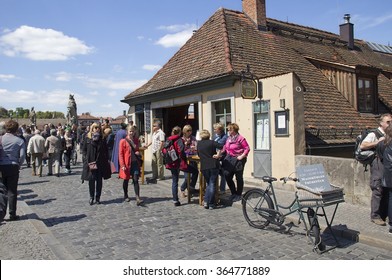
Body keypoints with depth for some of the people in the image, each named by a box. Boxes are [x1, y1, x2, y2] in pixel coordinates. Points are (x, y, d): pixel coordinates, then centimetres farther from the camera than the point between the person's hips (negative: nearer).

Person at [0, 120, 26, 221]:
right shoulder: (20, 141, -3)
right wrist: (18, 165, 6)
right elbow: (22, 155, -8)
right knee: (12, 191, 5)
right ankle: (12, 214, 9)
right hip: (13, 167, -1)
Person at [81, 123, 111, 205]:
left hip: (100, 163, 1)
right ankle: (91, 197, 15)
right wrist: (88, 157, -3)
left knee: (99, 181, 6)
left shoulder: (102, 138, 4)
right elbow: (84, 149, 7)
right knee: (91, 181, 2)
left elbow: (106, 151, 7)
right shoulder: (88, 138, 2)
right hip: (90, 163, -1)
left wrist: (106, 160, -1)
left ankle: (98, 198, 15)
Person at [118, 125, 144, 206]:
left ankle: (138, 199, -12)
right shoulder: (123, 141, -5)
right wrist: (122, 165, -13)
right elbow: (120, 154, -6)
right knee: (126, 180, 12)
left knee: (135, 180, -6)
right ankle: (125, 196, 32)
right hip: (126, 163, -2)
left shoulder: (136, 140, 8)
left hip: (135, 163, 3)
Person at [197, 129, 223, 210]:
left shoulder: (199, 143, 8)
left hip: (204, 167, 3)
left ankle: (206, 202, 7)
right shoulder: (212, 142, -2)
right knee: (212, 184, 1)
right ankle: (211, 204, -1)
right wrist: (218, 154, -7)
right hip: (214, 166, -3)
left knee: (208, 184, 18)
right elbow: (222, 146, -17)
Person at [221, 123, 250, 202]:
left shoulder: (240, 138, -14)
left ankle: (238, 195, 22)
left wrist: (242, 156, -17)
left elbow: (247, 148, -12)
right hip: (229, 159, 7)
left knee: (239, 178, 7)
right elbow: (225, 147, 12)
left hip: (238, 160, -6)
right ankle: (233, 193, 24)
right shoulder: (229, 138, 7)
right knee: (227, 176, 5)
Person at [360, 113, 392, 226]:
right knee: (378, 190, -6)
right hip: (378, 165, -7)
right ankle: (375, 216, 2)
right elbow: (362, 146, -16)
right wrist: (377, 142, -19)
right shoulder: (373, 135, -4)